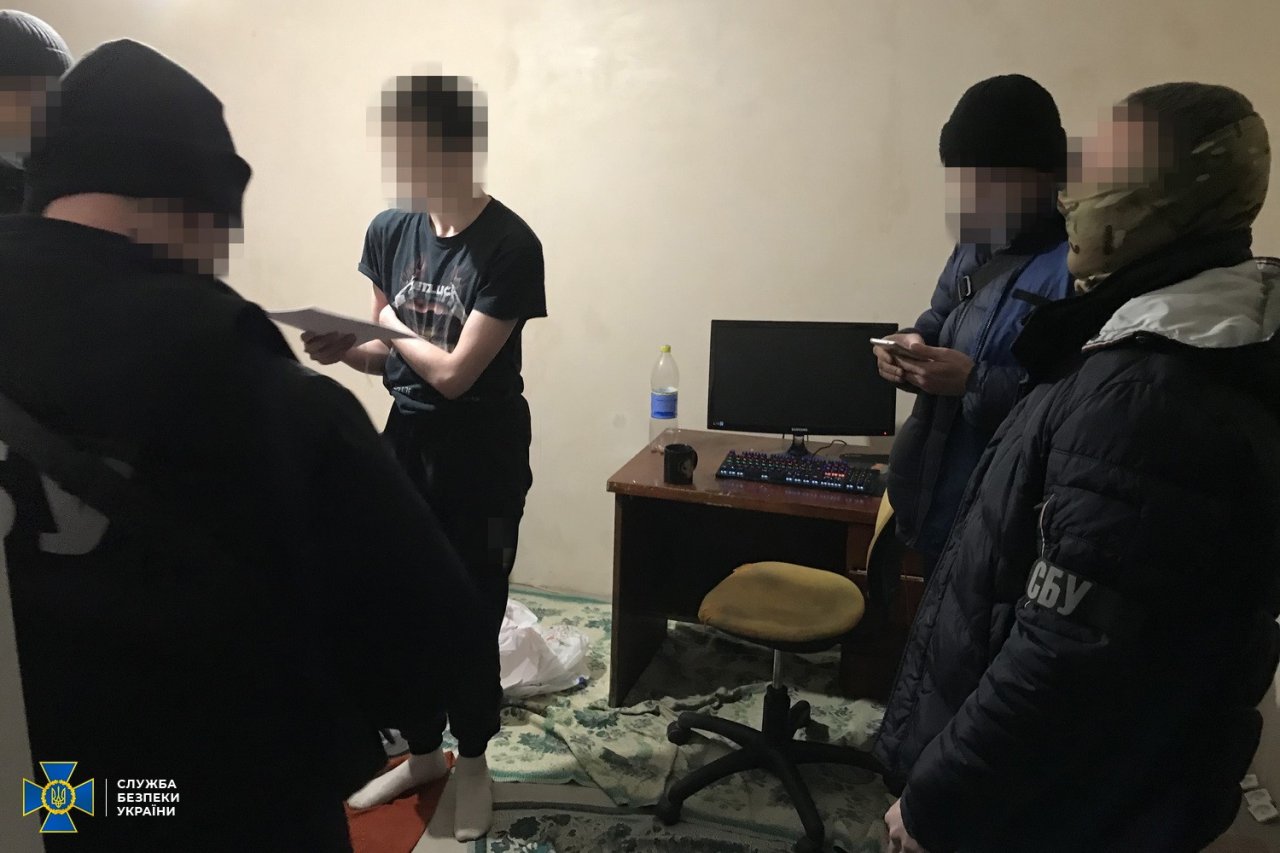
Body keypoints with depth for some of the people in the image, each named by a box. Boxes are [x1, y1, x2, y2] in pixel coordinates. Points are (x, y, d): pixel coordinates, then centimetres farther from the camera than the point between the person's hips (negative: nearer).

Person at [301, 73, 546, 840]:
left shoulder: (510, 245, -18)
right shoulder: (390, 230, 2)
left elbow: (454, 372, -21)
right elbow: (393, 356, 9)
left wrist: (391, 326, -6)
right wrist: (345, 348, -11)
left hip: (483, 454, -6)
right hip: (408, 441, 6)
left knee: (471, 615, 6)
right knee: (404, 605, 14)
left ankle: (473, 763, 31)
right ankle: (422, 753, 37)